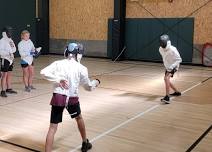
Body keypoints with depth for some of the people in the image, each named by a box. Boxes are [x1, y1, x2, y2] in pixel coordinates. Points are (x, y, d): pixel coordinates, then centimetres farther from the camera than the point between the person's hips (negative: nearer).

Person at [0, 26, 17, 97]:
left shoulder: (10, 40, 9)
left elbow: (14, 49, 6)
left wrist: (11, 51, -15)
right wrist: (8, 53, -31)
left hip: (11, 59, 8)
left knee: (9, 74, 14)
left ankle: (9, 89, 24)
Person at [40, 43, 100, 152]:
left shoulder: (58, 63, 4)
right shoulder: (81, 68, 3)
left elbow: (43, 72, -10)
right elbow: (89, 87, 12)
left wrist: (58, 79, -13)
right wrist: (96, 82, 33)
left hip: (58, 98, -1)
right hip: (72, 99, 1)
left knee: (52, 128, 1)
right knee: (79, 118, 29)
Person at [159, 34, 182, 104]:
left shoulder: (173, 50, -27)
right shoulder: (160, 49, -8)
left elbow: (179, 59, -22)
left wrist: (172, 66, -32)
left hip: (174, 67, -8)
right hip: (167, 67, 8)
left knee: (166, 78, -30)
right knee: (167, 80, 19)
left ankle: (167, 97, -34)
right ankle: (177, 92, 42)